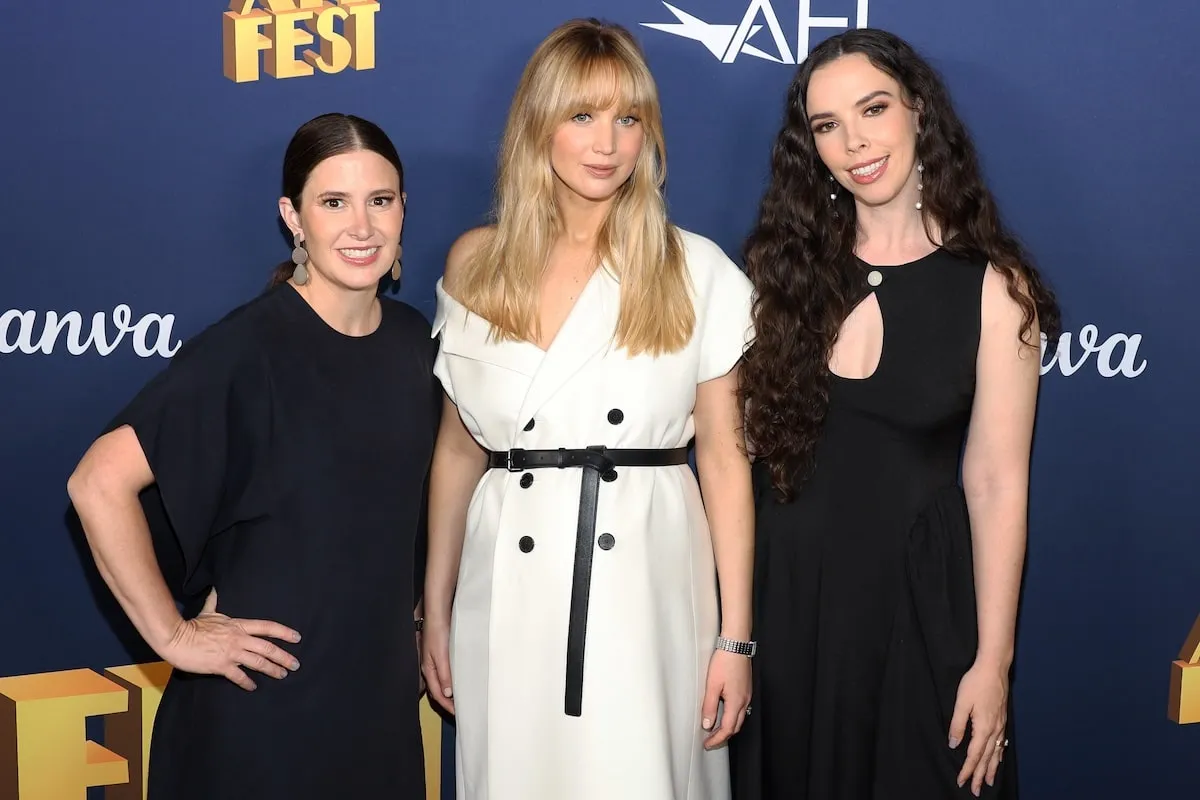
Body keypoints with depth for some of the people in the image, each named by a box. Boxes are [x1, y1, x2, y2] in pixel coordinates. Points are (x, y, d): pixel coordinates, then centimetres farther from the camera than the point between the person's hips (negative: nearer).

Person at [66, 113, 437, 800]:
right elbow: (99, 484, -22)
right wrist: (171, 635, -18)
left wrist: (422, 622, 13)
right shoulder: (248, 348, -18)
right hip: (264, 700, -6)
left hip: (383, 690, 6)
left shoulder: (413, 339, 2)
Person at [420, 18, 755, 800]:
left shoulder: (698, 272, -2)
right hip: (509, 590, 2)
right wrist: (437, 608, 10)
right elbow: (458, 448, 10)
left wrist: (736, 636, -3)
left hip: (647, 586, -1)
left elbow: (725, 457, -1)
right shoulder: (476, 265, 4)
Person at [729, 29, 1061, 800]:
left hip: (916, 593, -2)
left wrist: (992, 660, -8)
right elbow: (740, 435, 2)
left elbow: (997, 483, -8)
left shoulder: (992, 286, -8)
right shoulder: (786, 263, -1)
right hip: (782, 586, 2)